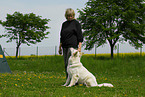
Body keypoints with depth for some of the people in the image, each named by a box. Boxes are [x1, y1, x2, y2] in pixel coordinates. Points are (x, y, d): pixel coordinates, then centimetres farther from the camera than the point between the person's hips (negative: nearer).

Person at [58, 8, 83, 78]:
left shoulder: (76, 23, -1)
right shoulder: (64, 24, 16)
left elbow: (80, 36, -5)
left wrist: (79, 47, -13)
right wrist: (60, 47, 18)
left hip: (73, 46, -6)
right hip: (65, 47, 6)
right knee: (66, 65, 6)